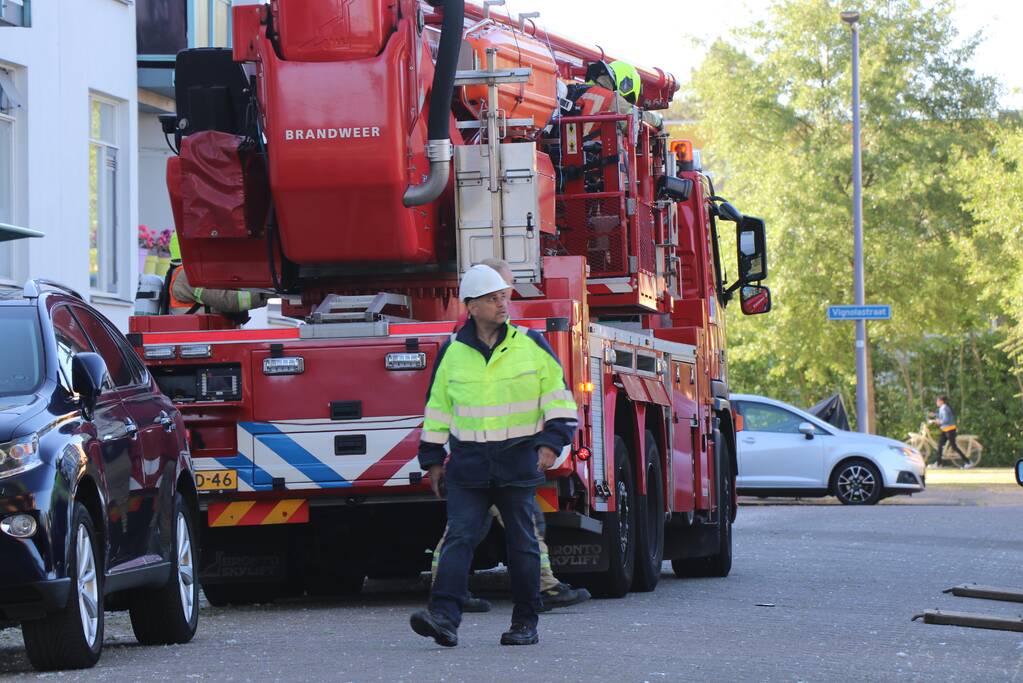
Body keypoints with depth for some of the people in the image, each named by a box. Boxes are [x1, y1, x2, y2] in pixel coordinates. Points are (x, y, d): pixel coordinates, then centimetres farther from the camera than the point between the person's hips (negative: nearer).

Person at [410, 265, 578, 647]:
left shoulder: (531, 346, 3)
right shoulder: (452, 352, 5)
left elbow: (559, 397, 5)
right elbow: (437, 407, 13)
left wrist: (551, 443, -7)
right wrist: (433, 459, 12)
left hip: (518, 462, -1)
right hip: (468, 465, 1)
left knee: (521, 543, 4)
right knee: (458, 538, -10)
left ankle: (525, 623, 12)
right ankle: (444, 616, -20)